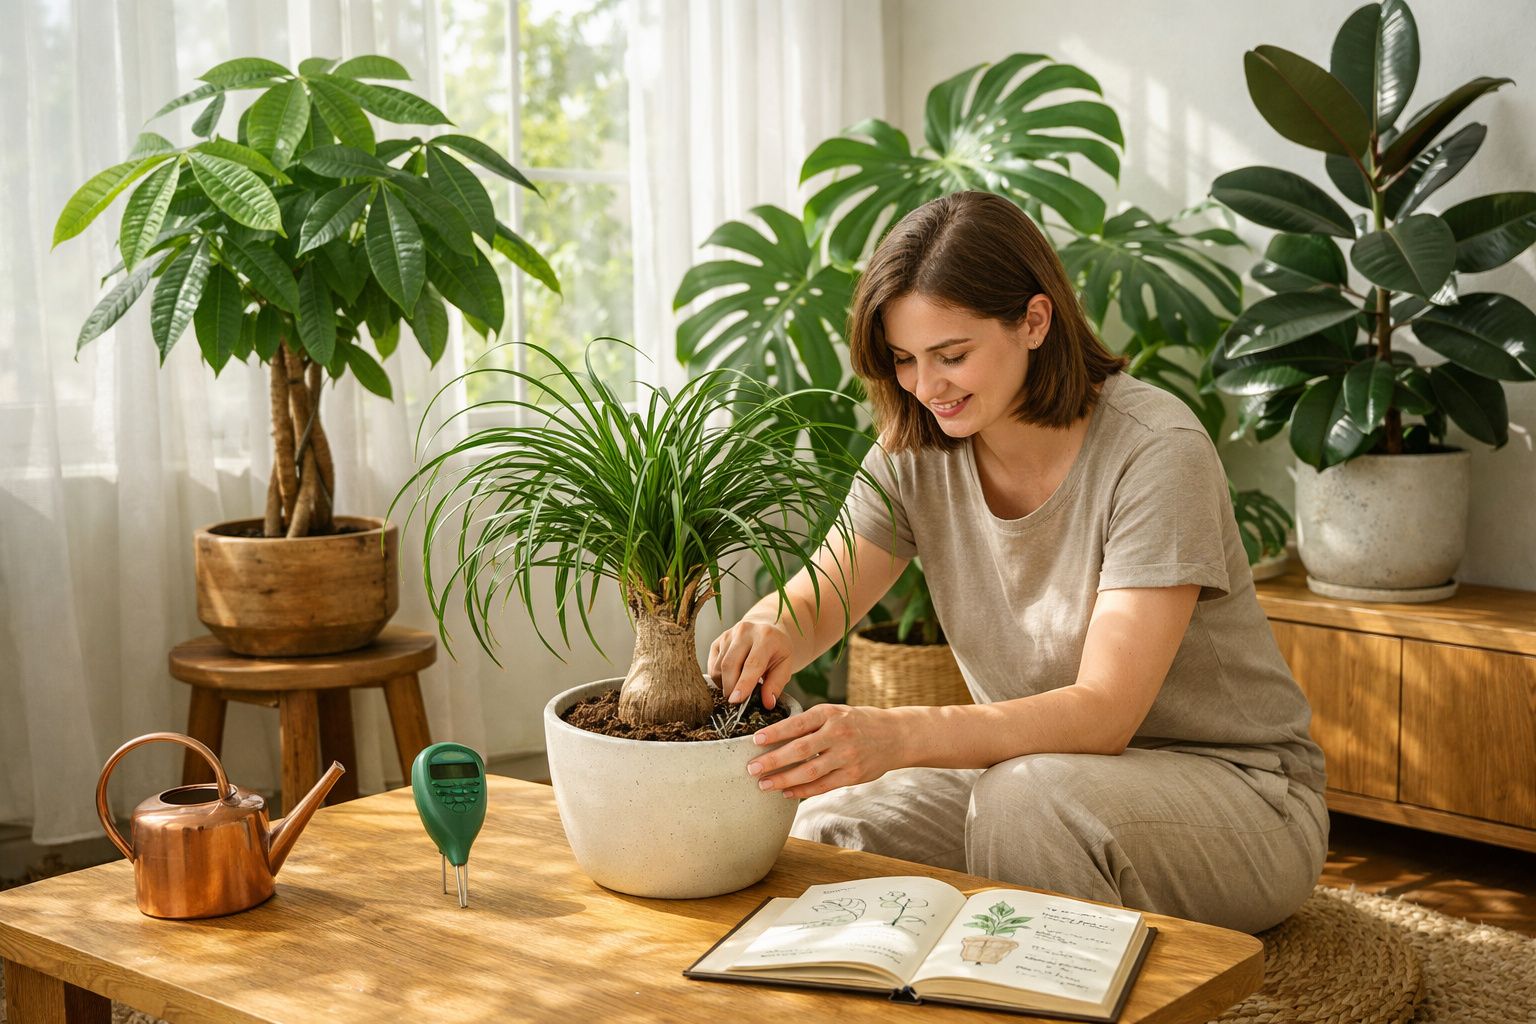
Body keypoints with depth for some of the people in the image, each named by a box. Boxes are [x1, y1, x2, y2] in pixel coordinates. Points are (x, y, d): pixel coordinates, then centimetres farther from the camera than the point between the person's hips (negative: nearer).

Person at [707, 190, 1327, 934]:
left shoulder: (1157, 450, -23)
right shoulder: (917, 453, -3)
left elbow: (1104, 713, -30)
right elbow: (811, 605, -9)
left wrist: (900, 736, -45)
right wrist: (767, 634, -35)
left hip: (1235, 793, -5)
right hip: (1038, 769, 5)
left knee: (1026, 795, -36)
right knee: (832, 822, -20)